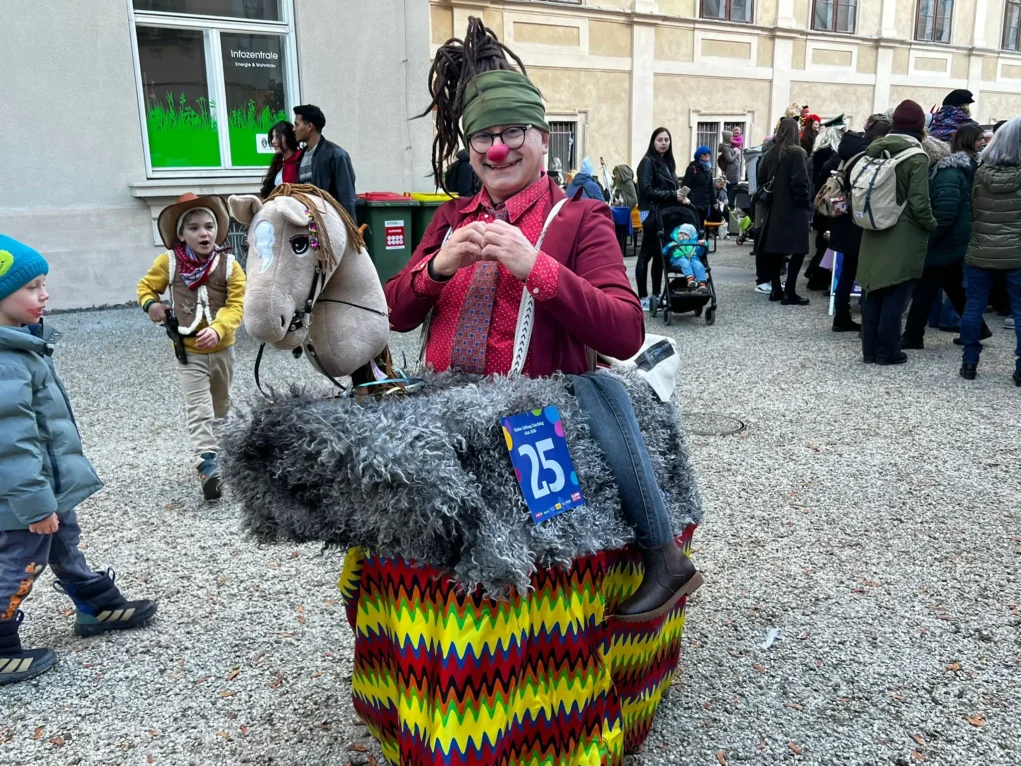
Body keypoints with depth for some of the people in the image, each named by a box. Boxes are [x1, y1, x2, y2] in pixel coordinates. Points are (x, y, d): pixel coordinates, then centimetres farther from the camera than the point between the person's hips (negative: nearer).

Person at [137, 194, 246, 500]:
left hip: (222, 349, 2)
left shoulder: (229, 264, -8)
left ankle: (217, 447, 44)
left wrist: (218, 329, -28)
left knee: (220, 406, 21)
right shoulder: (169, 262, -7)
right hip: (188, 351, -2)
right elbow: (147, 286, 8)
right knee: (199, 409, -11)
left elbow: (237, 305, -13)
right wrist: (150, 304, -14)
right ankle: (208, 464, -17)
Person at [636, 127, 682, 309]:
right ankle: (643, 297, -2)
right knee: (646, 254, -4)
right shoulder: (648, 162, -8)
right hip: (652, 213, -8)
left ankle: (656, 294, 17)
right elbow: (646, 190, -18)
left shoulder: (668, 162, 15)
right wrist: (672, 195, -19)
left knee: (660, 254, 10)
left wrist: (679, 196, 3)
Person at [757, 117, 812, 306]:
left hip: (774, 207, 6)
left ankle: (776, 290, 14)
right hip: (793, 208, -6)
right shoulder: (797, 153, -12)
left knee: (774, 249, 10)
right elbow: (800, 182, -17)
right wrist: (807, 205, -8)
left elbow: (761, 177, 9)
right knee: (798, 251, -1)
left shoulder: (771, 152, 6)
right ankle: (789, 293, -5)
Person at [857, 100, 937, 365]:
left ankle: (869, 349, 14)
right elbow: (919, 202, -14)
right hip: (904, 236, -5)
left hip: (875, 233, 5)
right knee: (895, 295, 2)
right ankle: (887, 351, 6)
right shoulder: (917, 157, -12)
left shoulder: (874, 150, 4)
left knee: (874, 292, 10)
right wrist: (931, 225, 1)